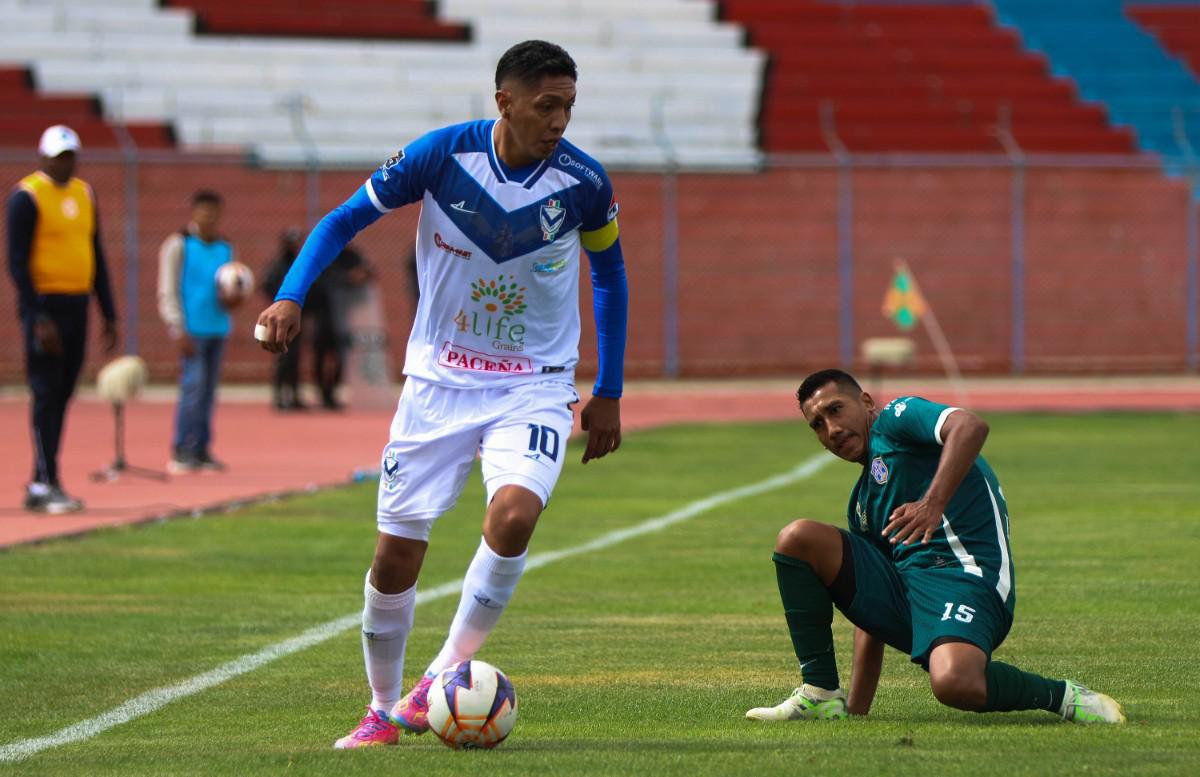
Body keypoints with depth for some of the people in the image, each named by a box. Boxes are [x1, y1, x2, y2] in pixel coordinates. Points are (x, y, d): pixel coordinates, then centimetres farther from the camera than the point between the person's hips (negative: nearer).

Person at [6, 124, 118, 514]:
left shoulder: (85, 194, 14)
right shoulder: (27, 196, -8)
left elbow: (96, 258, 20)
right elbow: (17, 262, -12)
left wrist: (109, 315, 15)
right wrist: (37, 318, -19)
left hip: (78, 305, 7)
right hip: (45, 305, -7)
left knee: (62, 395, 8)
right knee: (46, 394, -9)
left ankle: (42, 485, 13)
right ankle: (45, 484, -9)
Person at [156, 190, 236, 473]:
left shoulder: (225, 248, 15)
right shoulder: (178, 245, -2)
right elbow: (167, 291, -5)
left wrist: (230, 300, -2)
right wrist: (178, 329, -13)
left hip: (217, 328, 6)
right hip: (191, 329, -6)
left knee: (208, 391, 6)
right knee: (193, 386, -13)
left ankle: (201, 450, 11)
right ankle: (182, 452, -8)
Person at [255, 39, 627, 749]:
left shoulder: (584, 181, -11)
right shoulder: (443, 155, -14)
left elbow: (609, 273, 7)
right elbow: (346, 219, -3)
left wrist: (609, 393, 8)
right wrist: (291, 297, -18)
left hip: (536, 385, -1)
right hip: (440, 380, 1)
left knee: (514, 513, -28)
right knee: (397, 552, 1)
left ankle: (445, 675, -12)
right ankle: (384, 711, 23)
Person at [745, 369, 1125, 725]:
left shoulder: (896, 417, 6)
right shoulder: (861, 502, 28)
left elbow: (971, 427, -17)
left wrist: (933, 503, -28)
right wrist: (855, 711, 22)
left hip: (963, 574, -8)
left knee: (954, 682, -39)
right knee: (798, 538, -5)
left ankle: (1060, 696, -7)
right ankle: (821, 695, -3)